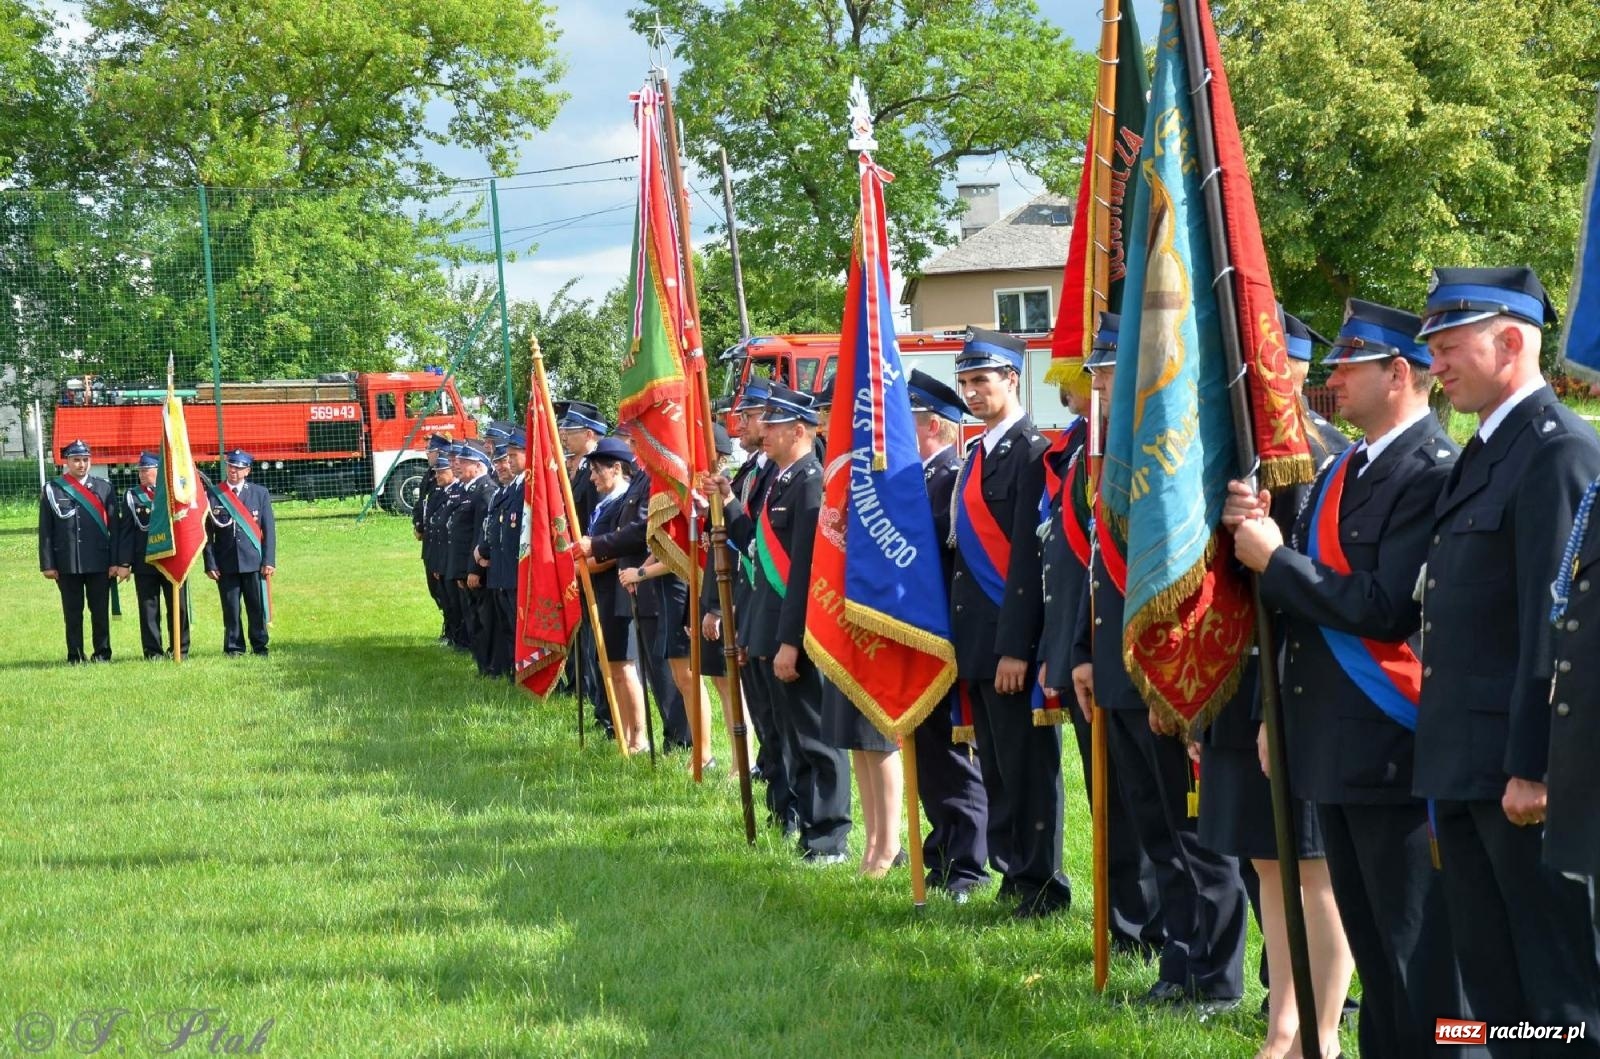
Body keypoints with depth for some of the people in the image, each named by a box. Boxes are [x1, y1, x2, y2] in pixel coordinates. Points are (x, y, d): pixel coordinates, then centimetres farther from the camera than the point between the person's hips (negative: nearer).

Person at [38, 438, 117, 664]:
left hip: (99, 562, 1)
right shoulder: (51, 490, 3)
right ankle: (75, 655, 11)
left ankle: (102, 652, 13)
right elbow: (45, 530, 3)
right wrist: (47, 565, -3)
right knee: (72, 611, 5)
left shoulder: (103, 487, 6)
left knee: (100, 610, 3)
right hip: (67, 564, 0)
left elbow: (114, 526, 5)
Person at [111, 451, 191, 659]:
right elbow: (125, 532, 0)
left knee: (178, 607, 4)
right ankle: (153, 651, 7)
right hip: (144, 562, -1)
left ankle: (180, 649, 13)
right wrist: (124, 563, -6)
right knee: (149, 608, 1)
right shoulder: (131, 497, 4)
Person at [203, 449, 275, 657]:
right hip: (226, 563, 0)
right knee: (230, 608, 2)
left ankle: (260, 646, 13)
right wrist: (210, 564, -3)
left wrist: (269, 561, -3)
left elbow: (269, 529, 5)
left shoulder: (260, 493, 6)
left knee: (257, 606, 2)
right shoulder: (214, 495, 3)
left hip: (254, 561, 0)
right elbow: (208, 533, 4)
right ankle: (234, 647, 12)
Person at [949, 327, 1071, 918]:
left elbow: (1030, 557, -17)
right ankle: (1013, 871, 20)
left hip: (1012, 638, -9)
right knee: (995, 766, 12)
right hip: (975, 637, 9)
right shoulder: (978, 454, 15)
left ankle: (1042, 886, 5)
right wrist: (965, 641, 13)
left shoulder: (1030, 452, -12)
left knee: (1027, 764, -2)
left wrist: (1016, 648, -20)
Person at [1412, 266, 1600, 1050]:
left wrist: (1531, 767, -21)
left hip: (1522, 764, -10)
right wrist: (1447, 755, 15)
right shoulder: (1482, 454, 17)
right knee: (1492, 982, 14)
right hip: (1465, 763, 10)